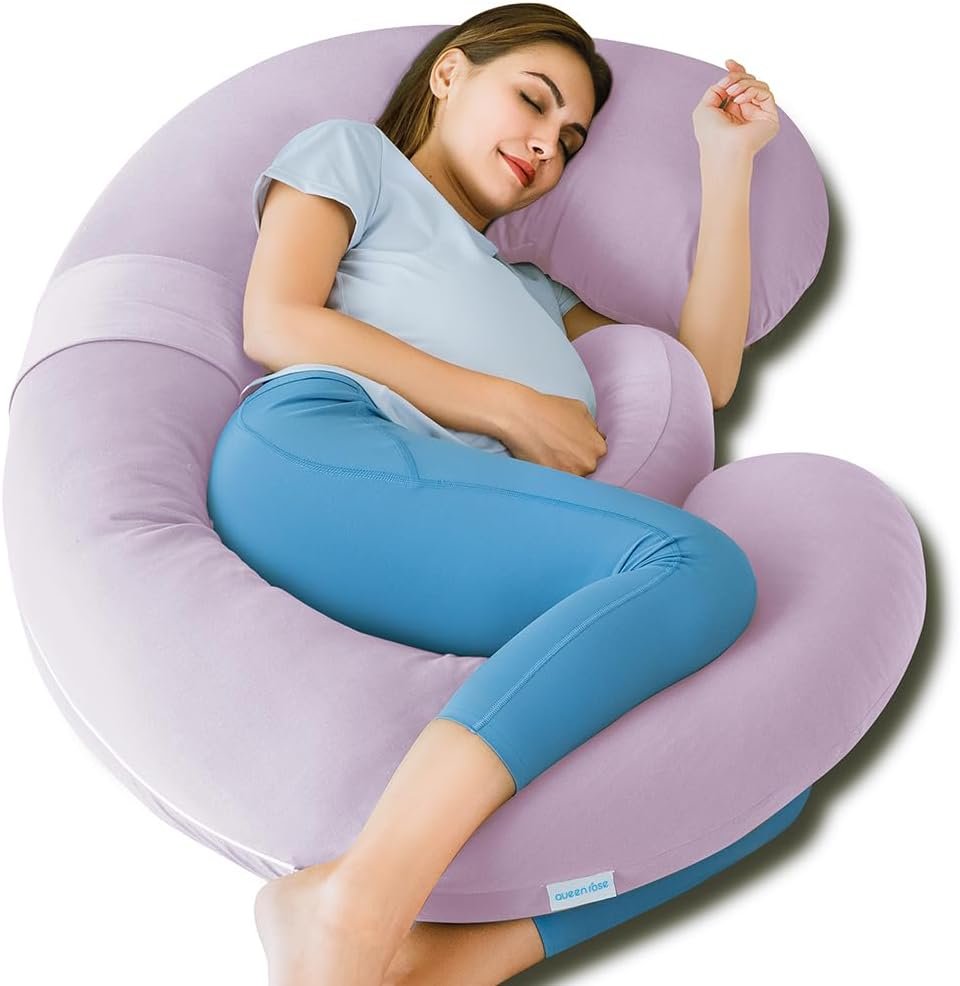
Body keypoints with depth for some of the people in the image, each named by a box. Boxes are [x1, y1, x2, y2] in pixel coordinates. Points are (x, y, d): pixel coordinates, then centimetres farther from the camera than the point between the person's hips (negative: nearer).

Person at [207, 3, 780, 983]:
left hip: (453, 603, 6)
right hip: (308, 459, -6)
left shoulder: (528, 290, 42)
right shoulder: (352, 152, 26)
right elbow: (276, 324, 6)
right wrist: (510, 410, 3)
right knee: (697, 564, -30)